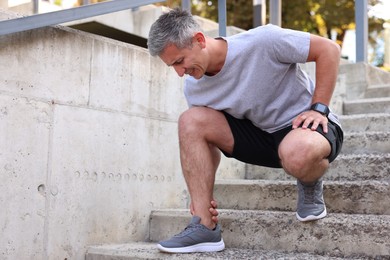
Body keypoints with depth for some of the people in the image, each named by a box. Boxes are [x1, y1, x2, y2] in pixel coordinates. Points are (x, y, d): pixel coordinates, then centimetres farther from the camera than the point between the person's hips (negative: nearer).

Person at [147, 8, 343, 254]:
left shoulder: (262, 42, -23)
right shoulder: (194, 88, -6)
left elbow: (329, 49, -15)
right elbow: (206, 140, 4)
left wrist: (319, 108, -19)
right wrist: (202, 194, -6)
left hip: (308, 124, -5)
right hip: (261, 132, 6)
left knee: (298, 152, -43)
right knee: (191, 121, -15)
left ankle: (311, 188, -3)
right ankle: (205, 227, -14)